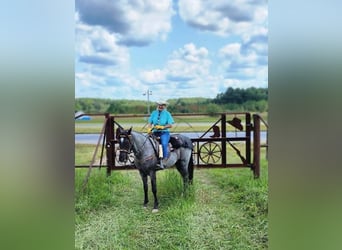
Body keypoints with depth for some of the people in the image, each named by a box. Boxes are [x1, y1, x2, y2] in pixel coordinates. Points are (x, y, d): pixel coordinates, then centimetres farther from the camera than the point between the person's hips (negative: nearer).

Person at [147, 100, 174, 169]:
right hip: (155, 132, 3)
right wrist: (149, 129, -13)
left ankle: (163, 160, -23)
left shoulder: (167, 114, 5)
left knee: (164, 144, -30)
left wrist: (162, 127, -19)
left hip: (164, 132, -3)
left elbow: (170, 125, -4)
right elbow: (150, 123, 8)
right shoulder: (153, 113, 13)